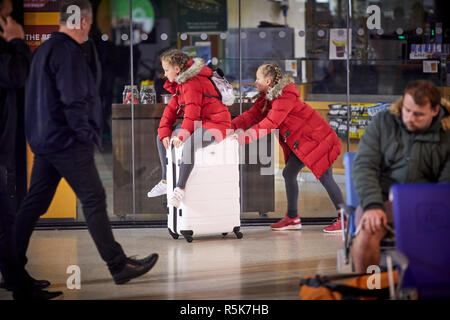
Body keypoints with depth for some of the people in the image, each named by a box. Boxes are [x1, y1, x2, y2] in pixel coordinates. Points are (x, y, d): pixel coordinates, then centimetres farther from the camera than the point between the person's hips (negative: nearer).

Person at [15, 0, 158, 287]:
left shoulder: (44, 49, 15)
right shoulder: (69, 52, -16)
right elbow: (74, 101, -22)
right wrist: (88, 135, -12)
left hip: (43, 140, 9)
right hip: (68, 142, -9)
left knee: (35, 202, 11)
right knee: (94, 201, -4)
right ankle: (119, 266, 1)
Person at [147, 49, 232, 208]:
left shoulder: (192, 83, -19)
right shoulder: (180, 84, 14)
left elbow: (192, 113, -25)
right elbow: (172, 108, 11)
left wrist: (182, 135, -27)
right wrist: (164, 132, 0)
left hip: (215, 123, -11)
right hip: (198, 124, 11)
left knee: (189, 143, -39)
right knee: (161, 137, 11)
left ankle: (180, 188, -34)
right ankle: (166, 181, 13)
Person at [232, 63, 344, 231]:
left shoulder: (285, 96, -23)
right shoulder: (268, 96, 8)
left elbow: (270, 122, -30)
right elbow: (253, 114, 5)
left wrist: (245, 136, -32)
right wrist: (231, 126, -8)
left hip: (316, 139, -10)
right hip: (300, 142, 10)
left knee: (325, 178, -9)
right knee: (289, 173, 9)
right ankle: (292, 218, 17)